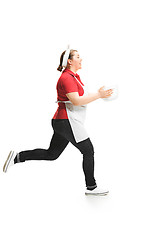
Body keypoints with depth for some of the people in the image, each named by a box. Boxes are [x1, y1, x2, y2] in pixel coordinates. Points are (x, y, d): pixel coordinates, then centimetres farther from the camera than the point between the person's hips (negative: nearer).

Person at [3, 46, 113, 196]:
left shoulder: (74, 76, 17)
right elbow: (77, 101, -24)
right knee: (88, 151, -1)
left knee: (51, 154, 15)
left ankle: (18, 157, 17)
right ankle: (91, 187, 11)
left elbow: (82, 96, 23)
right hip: (67, 121, -10)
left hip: (61, 122, 10)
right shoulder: (67, 78, -15)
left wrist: (98, 93, 11)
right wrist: (98, 95, -20)